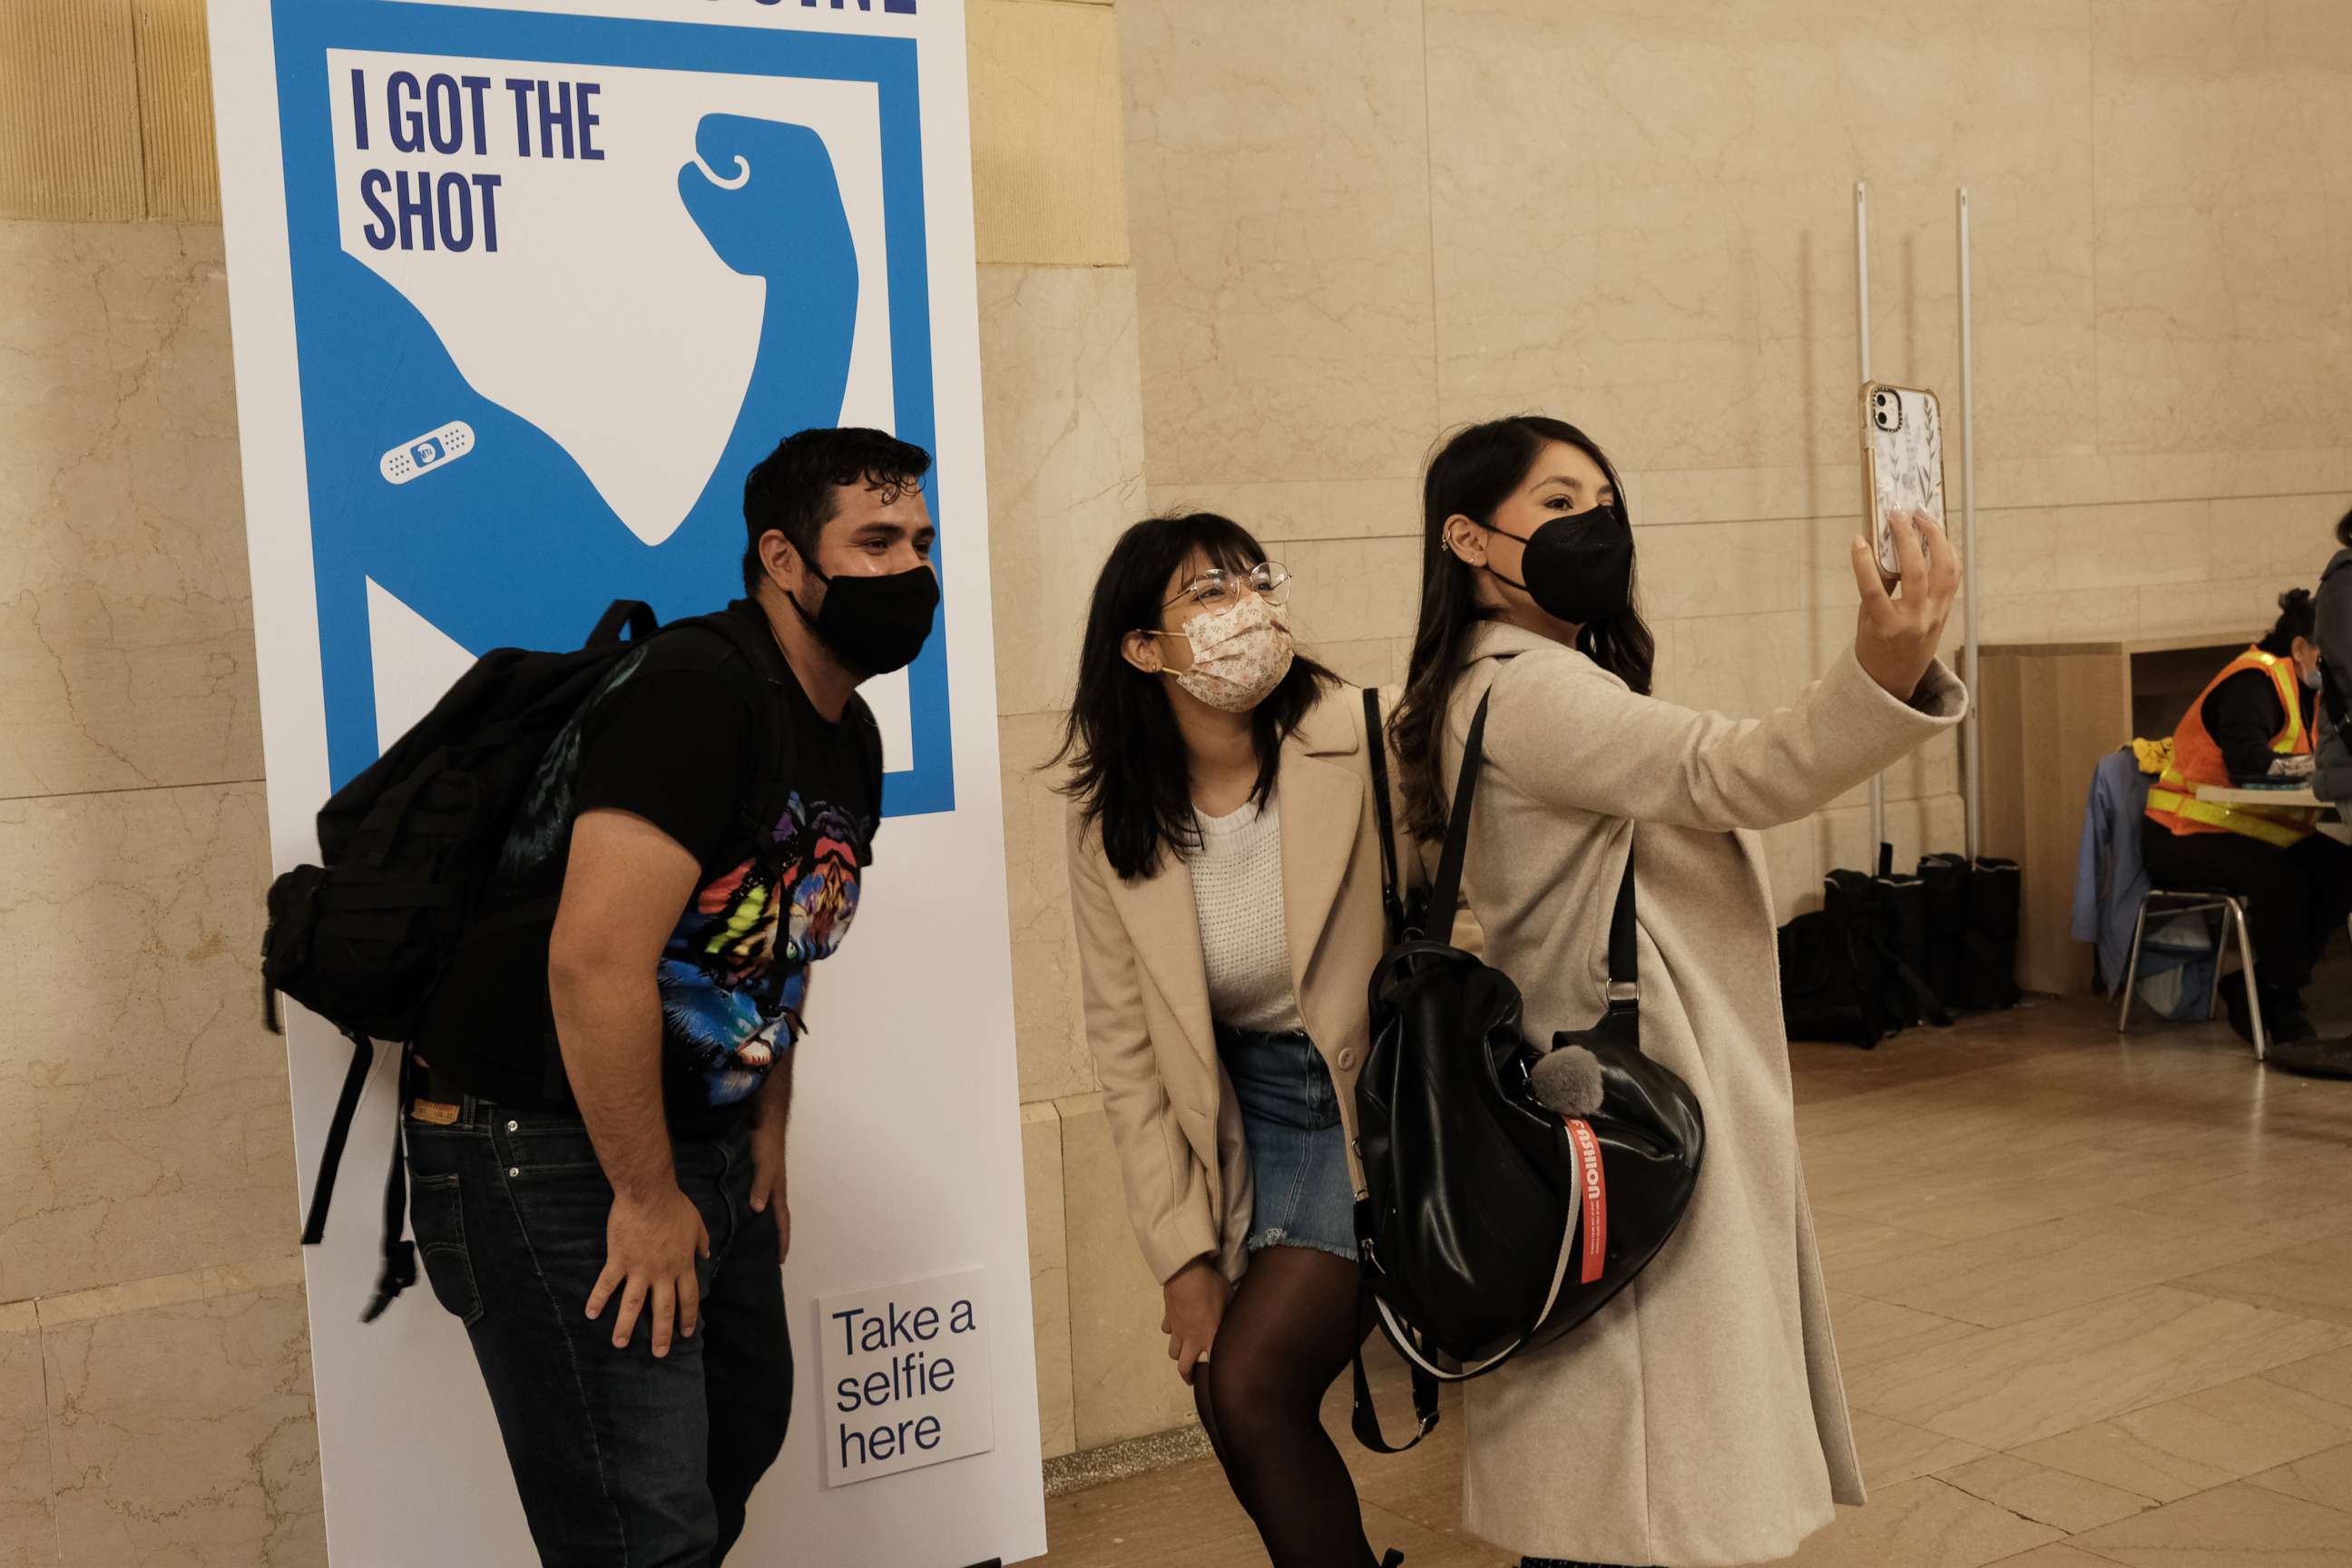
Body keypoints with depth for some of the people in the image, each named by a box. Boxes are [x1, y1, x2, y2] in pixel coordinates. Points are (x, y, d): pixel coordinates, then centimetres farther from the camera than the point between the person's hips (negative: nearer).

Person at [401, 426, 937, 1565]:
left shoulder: (849, 736, 8)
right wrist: (646, 1199, -21)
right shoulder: (698, 690, -23)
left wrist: (764, 1140, 12)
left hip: (702, 1140, 10)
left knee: (741, 1440, 24)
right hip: (549, 1152, -10)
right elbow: (594, 965, -29)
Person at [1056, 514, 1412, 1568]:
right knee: (1223, 1384, 3)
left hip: (1381, 1099, -4)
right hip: (1245, 1115, 4)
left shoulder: (1368, 748, -18)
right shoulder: (1110, 816, -6)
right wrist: (1184, 1252, -3)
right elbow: (1125, 1044, -1)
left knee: (1249, 1384, -13)